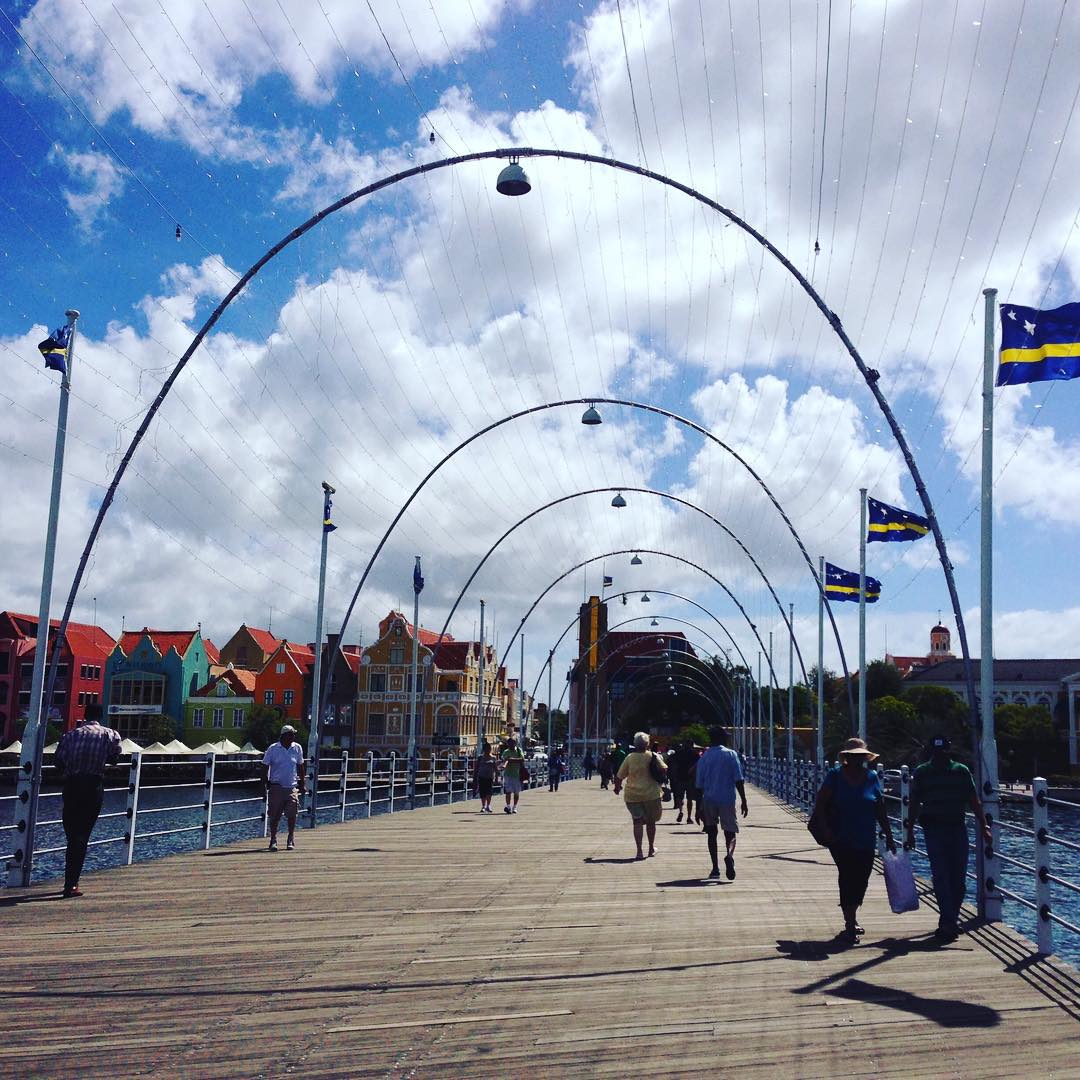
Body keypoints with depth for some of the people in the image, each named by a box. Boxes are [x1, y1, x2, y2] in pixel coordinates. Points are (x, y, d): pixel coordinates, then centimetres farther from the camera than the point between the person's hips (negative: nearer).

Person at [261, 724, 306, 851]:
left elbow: (300, 767, 14)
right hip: (276, 787, -1)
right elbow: (265, 767, 4)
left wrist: (302, 784, 14)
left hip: (292, 787, 1)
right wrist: (266, 784, -3)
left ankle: (290, 840, 9)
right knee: (274, 816, 2)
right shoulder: (273, 749, -2)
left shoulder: (297, 748, 5)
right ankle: (273, 840, 14)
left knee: (292, 814, -5)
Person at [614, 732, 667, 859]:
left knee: (637, 821, 1)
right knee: (651, 821, 15)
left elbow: (619, 776, 1)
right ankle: (651, 849, 28)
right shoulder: (653, 756, -4)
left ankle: (639, 850, -11)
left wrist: (617, 787, 18)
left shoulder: (629, 758, -4)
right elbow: (664, 770, -10)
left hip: (632, 795, 0)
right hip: (651, 794, 1)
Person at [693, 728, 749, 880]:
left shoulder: (703, 758, 5)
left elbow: (699, 784, 6)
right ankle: (729, 855, -27)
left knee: (712, 833, 14)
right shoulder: (731, 754, -2)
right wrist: (744, 802, -2)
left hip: (709, 800, 2)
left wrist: (700, 807, 13)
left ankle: (715, 868, 12)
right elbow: (738, 780, -7)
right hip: (727, 799, -2)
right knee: (730, 832, 4)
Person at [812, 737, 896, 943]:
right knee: (848, 878, -9)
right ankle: (850, 925, -1)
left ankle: (851, 920, 30)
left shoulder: (871, 777, 5)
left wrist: (889, 836, 9)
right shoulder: (835, 776, -4)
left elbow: (880, 810, 10)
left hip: (866, 841, 4)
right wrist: (826, 830, -11)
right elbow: (820, 804, -3)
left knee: (860, 881, 9)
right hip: (841, 840, -3)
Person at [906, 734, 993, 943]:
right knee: (941, 877, -10)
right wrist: (910, 832, 1)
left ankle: (948, 923, 18)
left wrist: (984, 827, -2)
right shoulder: (922, 773, 2)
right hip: (934, 829, -2)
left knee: (959, 880, 4)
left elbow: (974, 802, 7)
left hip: (958, 828, 2)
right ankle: (949, 924, -10)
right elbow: (914, 804, 5)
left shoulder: (962, 771, 6)